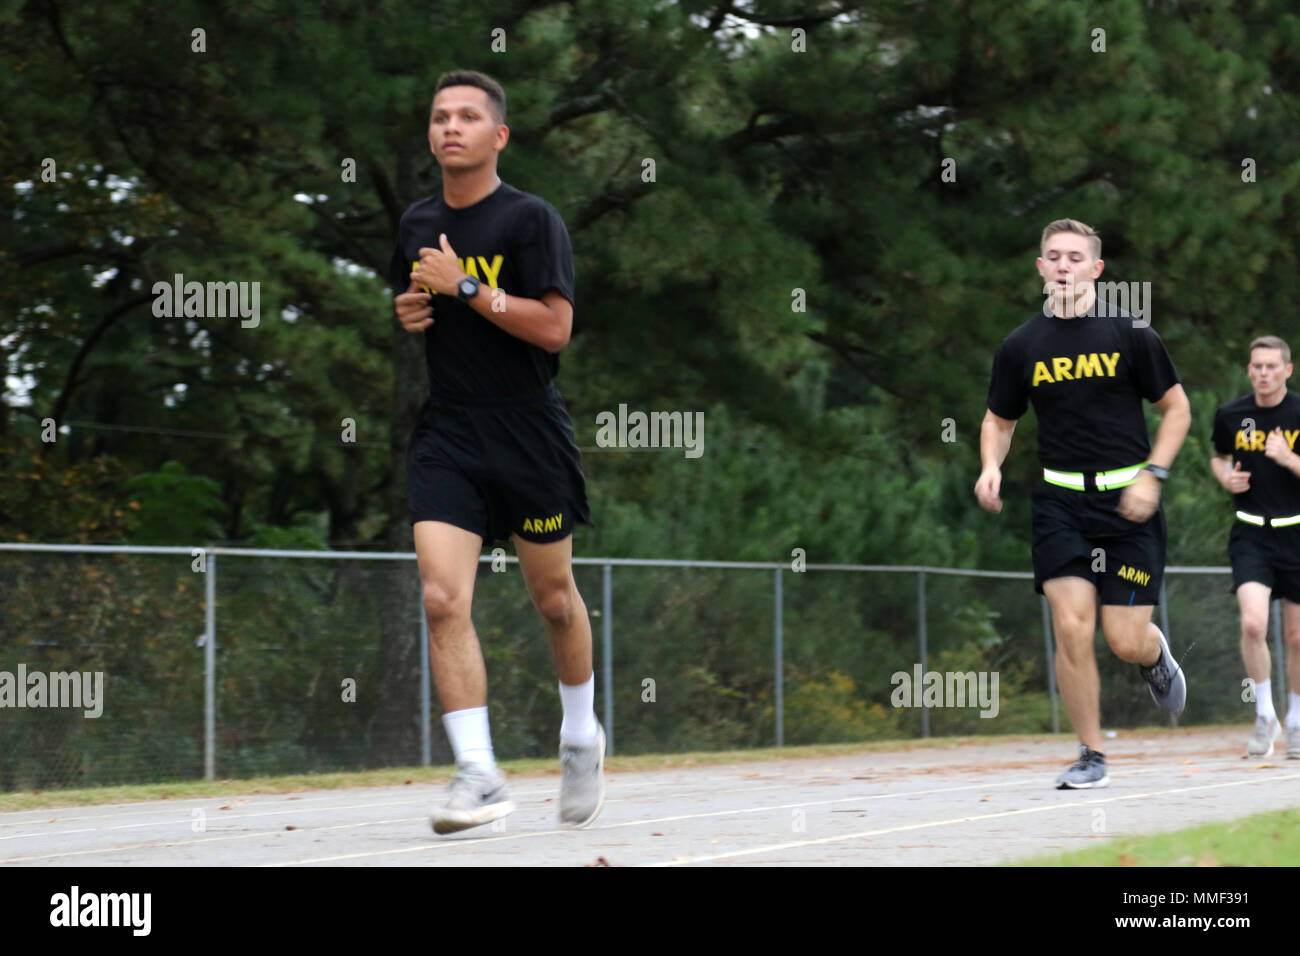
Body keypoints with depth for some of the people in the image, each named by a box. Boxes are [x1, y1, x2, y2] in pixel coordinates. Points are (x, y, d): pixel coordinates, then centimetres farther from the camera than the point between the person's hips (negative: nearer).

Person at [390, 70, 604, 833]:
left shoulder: (531, 219, -8)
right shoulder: (416, 224, 10)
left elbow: (555, 326, -16)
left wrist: (466, 288, -20)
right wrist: (408, 313, 5)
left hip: (528, 431, -4)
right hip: (445, 434, 4)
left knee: (554, 598, 11)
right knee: (443, 599, -13)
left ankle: (582, 738, 35)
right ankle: (480, 777, -12)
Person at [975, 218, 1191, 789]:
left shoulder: (1129, 333, -3)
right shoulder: (1022, 346, 4)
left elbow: (1176, 408, 4)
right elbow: (998, 420, 16)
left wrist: (1152, 475, -8)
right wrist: (991, 466, -4)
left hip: (1127, 502, -2)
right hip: (1060, 501, 2)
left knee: (1126, 640, -5)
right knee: (1071, 628, -11)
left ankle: (1155, 655, 34)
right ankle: (1090, 757, 3)